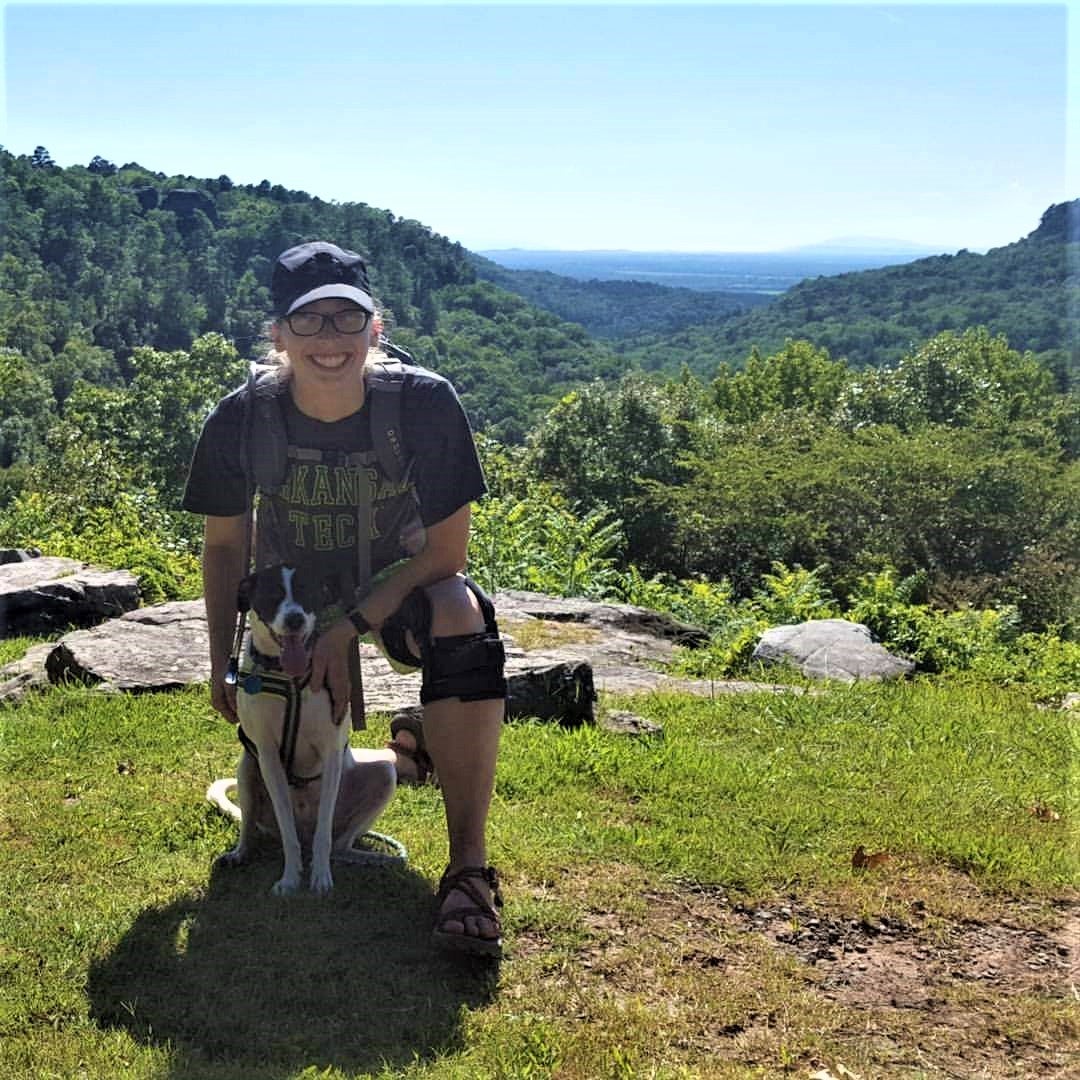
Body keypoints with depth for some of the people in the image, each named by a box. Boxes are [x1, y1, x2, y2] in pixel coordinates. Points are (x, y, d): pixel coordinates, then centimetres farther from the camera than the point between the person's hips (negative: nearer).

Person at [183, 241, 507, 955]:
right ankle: (403, 748, 29)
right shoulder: (242, 420, -20)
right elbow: (225, 543, -2)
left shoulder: (424, 403, -25)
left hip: (400, 583, -2)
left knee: (463, 619, -38)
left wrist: (350, 627, -25)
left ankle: (470, 866, -34)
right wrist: (222, 662, -3)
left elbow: (446, 553, -20)